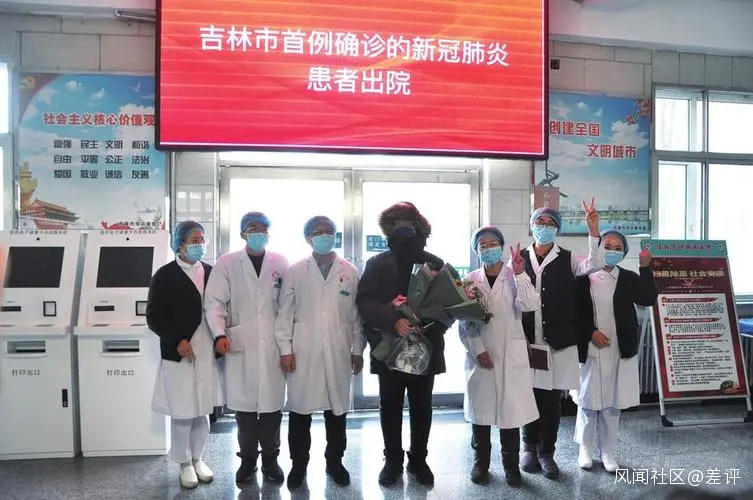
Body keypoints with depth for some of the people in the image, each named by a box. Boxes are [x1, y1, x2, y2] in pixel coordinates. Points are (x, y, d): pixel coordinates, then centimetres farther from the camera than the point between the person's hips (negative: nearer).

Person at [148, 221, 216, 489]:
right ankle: (184, 464, 26)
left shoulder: (211, 272, 6)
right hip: (179, 354, -3)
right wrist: (177, 340, -16)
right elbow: (154, 317, -6)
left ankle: (197, 458, 32)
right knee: (182, 413, 6)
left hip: (208, 353, 3)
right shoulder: (165, 275, -4)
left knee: (203, 412, 12)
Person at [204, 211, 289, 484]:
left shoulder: (280, 263, 6)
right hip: (240, 345, -1)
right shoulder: (226, 263, 3)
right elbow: (214, 301, -2)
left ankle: (270, 458, 23)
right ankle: (248, 458, 24)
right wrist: (220, 333, -16)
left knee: (272, 403, 6)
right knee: (244, 404, 5)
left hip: (273, 345, 1)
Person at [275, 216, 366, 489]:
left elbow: (357, 314, 4)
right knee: (300, 409, 5)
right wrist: (285, 349, -4)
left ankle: (334, 461, 28)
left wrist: (358, 350, 3)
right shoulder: (294, 271, 2)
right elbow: (285, 312, 1)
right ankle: (299, 464, 23)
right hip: (303, 352, -1)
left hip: (338, 352, 1)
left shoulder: (350, 271, 4)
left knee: (337, 408, 10)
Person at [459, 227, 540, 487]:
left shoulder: (514, 276, -1)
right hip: (479, 353, 1)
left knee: (511, 407, 2)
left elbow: (530, 305, -17)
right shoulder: (471, 280, 3)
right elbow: (464, 320, 0)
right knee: (480, 407, 8)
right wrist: (477, 349, -9)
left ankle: (511, 464, 18)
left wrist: (520, 274, -23)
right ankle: (481, 462, 23)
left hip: (510, 353, -1)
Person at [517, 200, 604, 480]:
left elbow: (594, 266, -15)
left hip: (559, 340, 0)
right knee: (529, 395, 8)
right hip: (527, 340, 0)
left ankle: (546, 452, 22)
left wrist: (593, 231, -23)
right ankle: (529, 447, 27)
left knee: (553, 398, 7)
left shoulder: (567, 259, 4)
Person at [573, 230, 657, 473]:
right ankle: (585, 449, 24)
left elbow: (648, 299, -11)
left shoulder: (629, 278, 4)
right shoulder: (584, 277, -3)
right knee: (588, 401, 8)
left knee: (612, 404, 10)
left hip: (620, 351, 2)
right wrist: (591, 332, -13)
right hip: (590, 350, -2)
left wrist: (646, 268, -18)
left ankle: (607, 451, 25)